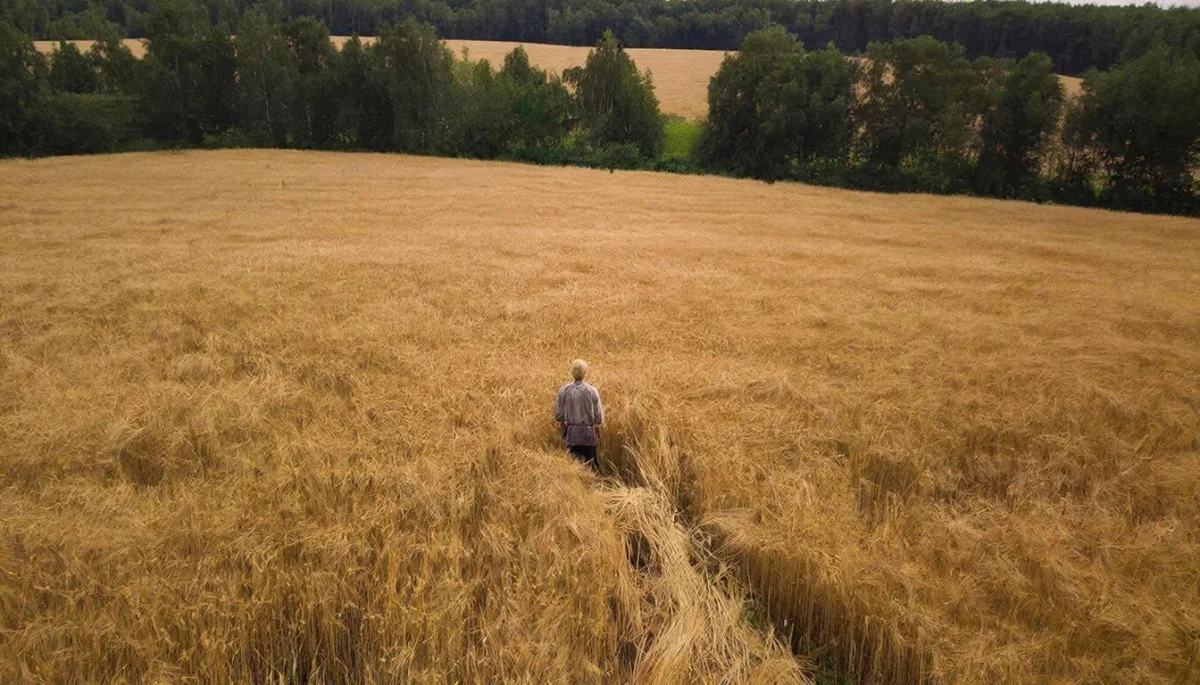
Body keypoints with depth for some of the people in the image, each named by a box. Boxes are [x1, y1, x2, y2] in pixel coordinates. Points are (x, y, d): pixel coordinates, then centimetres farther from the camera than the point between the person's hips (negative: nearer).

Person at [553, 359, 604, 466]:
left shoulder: (563, 390, -6)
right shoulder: (591, 391, -10)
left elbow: (558, 415, -1)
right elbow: (598, 417, -6)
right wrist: (598, 435, 10)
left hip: (571, 433, 2)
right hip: (588, 433, -1)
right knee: (589, 463, 9)